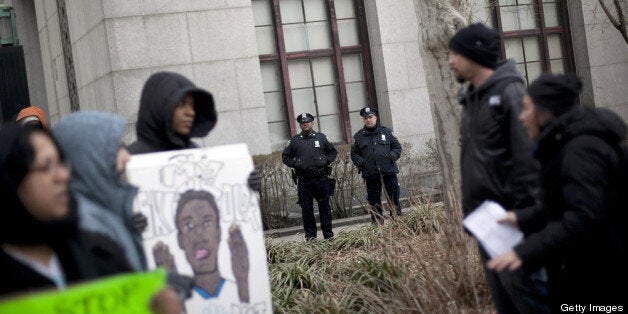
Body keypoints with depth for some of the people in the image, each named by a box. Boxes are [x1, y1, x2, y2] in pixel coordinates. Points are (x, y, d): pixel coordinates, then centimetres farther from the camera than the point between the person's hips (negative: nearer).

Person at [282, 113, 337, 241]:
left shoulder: (321, 137, 9)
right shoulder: (294, 141, 7)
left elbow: (333, 151, 16)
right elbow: (285, 157, 13)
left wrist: (326, 161, -1)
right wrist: (294, 164, -3)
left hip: (321, 178, 0)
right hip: (304, 180, 0)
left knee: (325, 206, 4)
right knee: (306, 209, 1)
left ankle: (328, 234, 12)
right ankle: (310, 236, 8)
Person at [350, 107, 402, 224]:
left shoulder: (386, 132, 7)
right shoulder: (358, 136, 8)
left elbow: (397, 147, 10)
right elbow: (354, 154, 10)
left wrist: (391, 157, -8)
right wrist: (361, 163, -8)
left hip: (389, 172, 0)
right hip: (370, 175, 0)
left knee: (393, 200, 2)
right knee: (374, 203, 5)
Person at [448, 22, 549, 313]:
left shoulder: (509, 93, -10)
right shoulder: (471, 97, 16)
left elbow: (528, 155, -17)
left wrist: (524, 210, -21)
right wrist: (469, 209, 16)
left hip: (510, 212, -8)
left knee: (518, 281, -12)